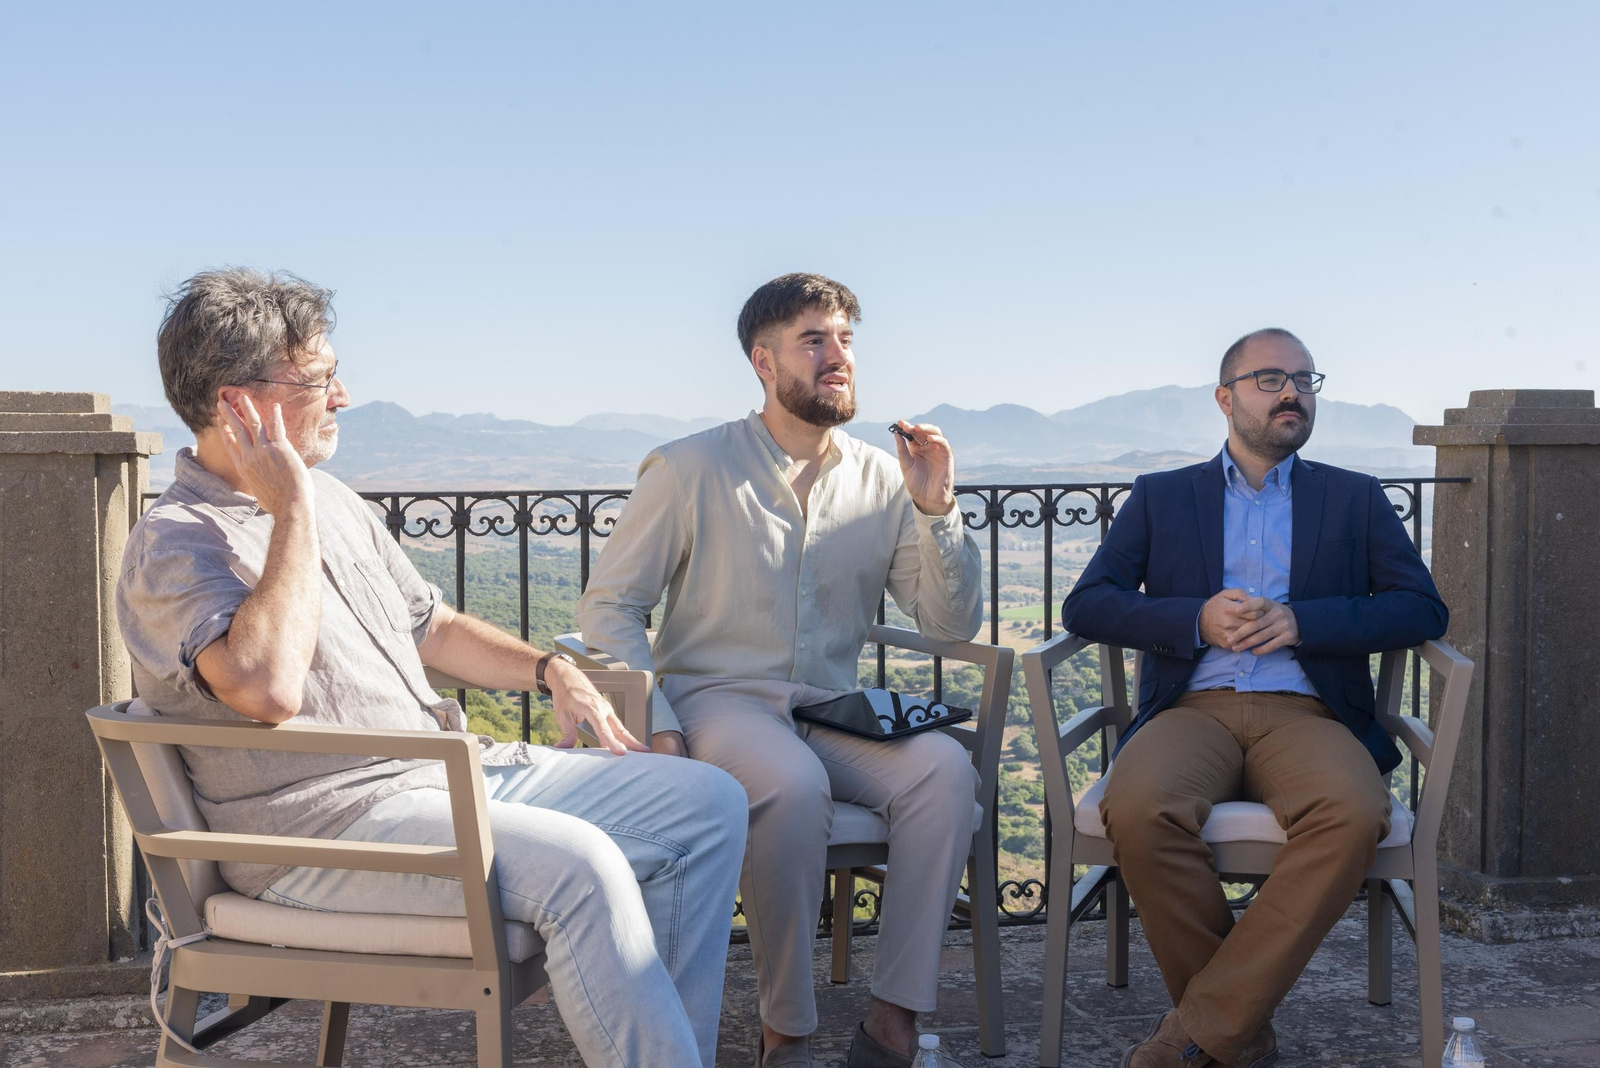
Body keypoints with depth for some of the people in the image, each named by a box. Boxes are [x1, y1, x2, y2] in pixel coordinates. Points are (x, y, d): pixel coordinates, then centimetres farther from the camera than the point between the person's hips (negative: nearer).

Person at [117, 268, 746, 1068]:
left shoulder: (332, 499, 16)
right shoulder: (173, 543, -11)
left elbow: (432, 627, 26)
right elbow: (269, 687, -31)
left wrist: (548, 670, 9)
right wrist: (292, 511, -20)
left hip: (451, 771, 9)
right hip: (326, 824, -9)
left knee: (707, 803, -1)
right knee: (577, 864, -33)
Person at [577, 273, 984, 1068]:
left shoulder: (881, 479, 8)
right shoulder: (693, 469, -2)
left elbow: (952, 627, 5)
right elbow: (608, 605, -1)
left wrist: (935, 510, -9)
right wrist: (655, 727, -15)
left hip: (832, 715, 4)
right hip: (717, 698, -4)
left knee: (944, 768, -26)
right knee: (794, 785, -36)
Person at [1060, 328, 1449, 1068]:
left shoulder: (1356, 498, 20)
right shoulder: (1160, 496, 19)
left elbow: (1423, 610, 9)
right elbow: (1085, 605, 9)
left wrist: (1301, 621, -7)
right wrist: (1196, 620, -8)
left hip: (1306, 712, 0)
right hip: (1194, 707, 0)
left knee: (1355, 813, -35)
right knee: (1138, 810, -34)